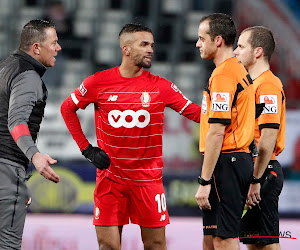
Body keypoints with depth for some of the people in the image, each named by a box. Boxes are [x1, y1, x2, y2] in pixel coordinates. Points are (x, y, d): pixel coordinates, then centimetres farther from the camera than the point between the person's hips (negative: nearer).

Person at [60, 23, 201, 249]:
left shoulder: (161, 87, -1)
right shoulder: (99, 82, -1)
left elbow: (194, 112, 2)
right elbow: (68, 108, 11)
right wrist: (86, 148, 4)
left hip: (148, 178, 0)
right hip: (110, 177, 0)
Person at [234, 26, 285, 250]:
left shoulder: (268, 86, -15)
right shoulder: (251, 83, 18)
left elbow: (268, 138, -21)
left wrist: (255, 180, -22)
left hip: (263, 172, -10)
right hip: (252, 171, 10)